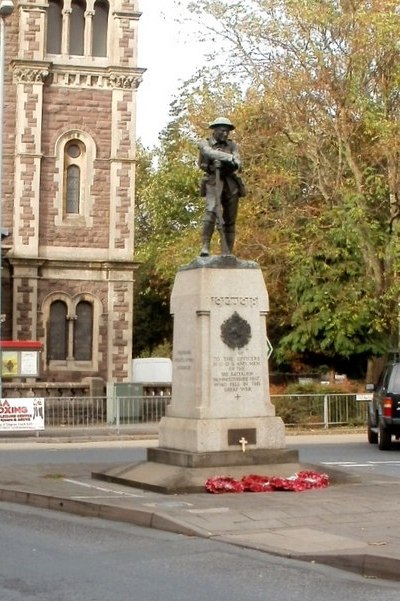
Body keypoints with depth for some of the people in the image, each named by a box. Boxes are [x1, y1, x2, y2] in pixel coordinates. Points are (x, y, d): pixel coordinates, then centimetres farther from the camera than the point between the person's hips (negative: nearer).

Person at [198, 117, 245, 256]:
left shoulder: (232, 145, 13)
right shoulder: (205, 143, 5)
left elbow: (238, 164, -2)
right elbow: (211, 153, -18)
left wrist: (234, 164, -26)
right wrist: (229, 158, -31)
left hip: (231, 184, 4)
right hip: (214, 183, -3)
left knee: (230, 220, 1)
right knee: (211, 212, -25)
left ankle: (227, 254, 3)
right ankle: (205, 247, -27)